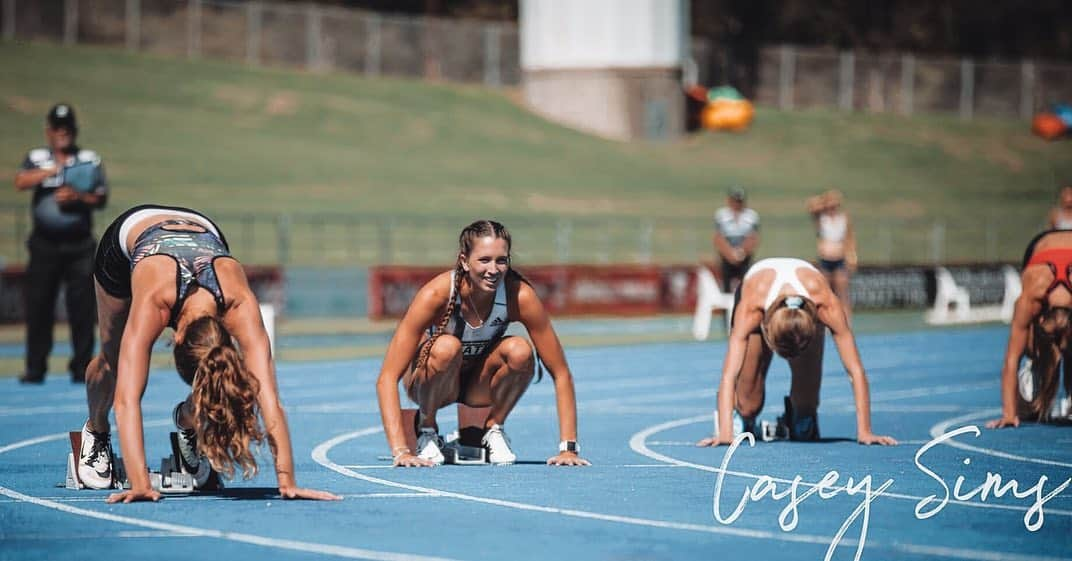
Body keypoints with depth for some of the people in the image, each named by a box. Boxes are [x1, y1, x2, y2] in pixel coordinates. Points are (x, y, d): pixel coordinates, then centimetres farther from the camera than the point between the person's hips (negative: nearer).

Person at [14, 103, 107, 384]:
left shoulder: (90, 160, 7)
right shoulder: (37, 158, 8)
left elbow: (101, 199, 4)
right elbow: (20, 182, -12)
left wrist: (78, 198, -15)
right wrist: (53, 170, -23)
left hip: (80, 246, 0)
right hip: (44, 245, 0)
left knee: (82, 308, -2)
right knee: (38, 306, 0)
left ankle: (81, 368, 4)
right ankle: (35, 369, 5)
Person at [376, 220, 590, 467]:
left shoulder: (520, 296, -25)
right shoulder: (436, 295, -31)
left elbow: (560, 374, -18)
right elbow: (387, 378, -32)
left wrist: (568, 447, -26)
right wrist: (400, 452, -42)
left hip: (479, 385, 2)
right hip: (432, 381, -2)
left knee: (519, 351, -29)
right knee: (447, 347, -35)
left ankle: (494, 428, -4)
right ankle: (426, 428, -9)